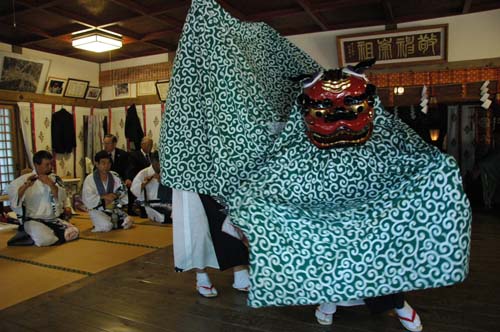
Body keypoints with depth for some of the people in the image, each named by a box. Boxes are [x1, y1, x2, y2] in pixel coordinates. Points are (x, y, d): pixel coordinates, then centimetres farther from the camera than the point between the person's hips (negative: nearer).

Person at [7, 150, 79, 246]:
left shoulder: (55, 179, 8)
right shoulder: (25, 179, 0)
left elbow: (62, 198, -7)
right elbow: (12, 198, -12)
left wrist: (51, 184, -20)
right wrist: (25, 186, -26)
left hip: (53, 220, 3)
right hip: (33, 220, -3)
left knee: (74, 232, -19)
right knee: (46, 240, -30)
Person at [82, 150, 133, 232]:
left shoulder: (114, 176, 3)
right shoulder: (90, 179, -8)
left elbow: (122, 190, 1)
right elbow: (87, 198, -15)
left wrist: (114, 196, -18)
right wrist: (104, 197, -21)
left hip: (113, 208, 4)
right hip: (97, 210, -4)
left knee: (128, 221, -16)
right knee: (106, 226, -29)